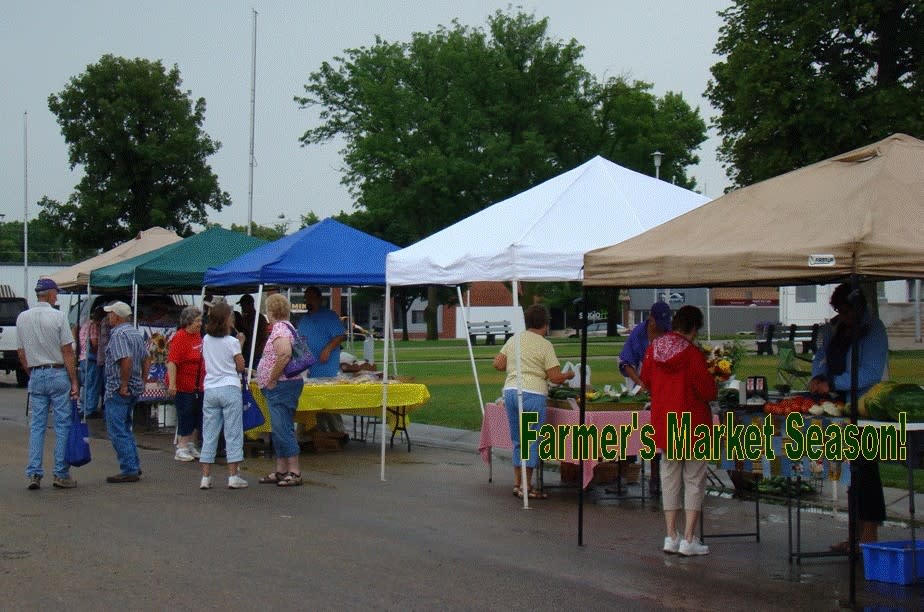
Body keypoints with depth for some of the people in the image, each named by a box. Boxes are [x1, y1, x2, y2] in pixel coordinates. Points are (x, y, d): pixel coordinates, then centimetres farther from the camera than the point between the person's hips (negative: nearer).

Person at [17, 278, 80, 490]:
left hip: (35, 376, 4)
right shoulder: (58, 317, -9)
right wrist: (74, 381, -6)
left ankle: (34, 473, 2)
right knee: (62, 424, 1)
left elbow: (21, 354, 10)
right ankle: (61, 474, 2)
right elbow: (67, 353, -9)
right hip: (58, 374, -4)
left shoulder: (22, 318, 5)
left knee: (36, 425, 8)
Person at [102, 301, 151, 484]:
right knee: (125, 429, 20)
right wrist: (142, 381, 16)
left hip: (118, 389, -9)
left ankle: (129, 471, -5)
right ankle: (134, 466, 21)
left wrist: (123, 385, -21)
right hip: (135, 389, 10)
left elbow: (126, 360, -27)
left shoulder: (118, 334, -16)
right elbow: (146, 359, 16)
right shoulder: (137, 333, 13)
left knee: (117, 431, -4)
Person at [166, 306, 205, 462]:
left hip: (198, 384, 8)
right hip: (183, 385, -8)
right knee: (185, 415, -4)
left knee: (197, 415, 13)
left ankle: (191, 446, 24)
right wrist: (172, 383, -31)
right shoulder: (179, 338, -17)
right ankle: (182, 448, 4)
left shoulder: (198, 335, 9)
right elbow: (172, 362, -24)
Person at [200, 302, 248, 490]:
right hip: (230, 388, -4)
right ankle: (233, 476, -1)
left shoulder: (206, 340, 6)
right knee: (233, 433, 1)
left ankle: (206, 476, 6)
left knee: (209, 434, 7)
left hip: (210, 389, 4)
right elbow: (240, 367, 0)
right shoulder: (232, 342, -8)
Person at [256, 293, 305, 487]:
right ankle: (281, 471, 18)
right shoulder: (285, 326, 17)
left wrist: (272, 379, -21)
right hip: (281, 387, 11)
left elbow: (285, 354, -31)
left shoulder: (279, 328, -15)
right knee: (280, 429, 13)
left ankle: (294, 472, -8)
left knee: (283, 428, -9)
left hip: (281, 385, -11)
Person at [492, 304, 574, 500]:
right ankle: (526, 486, 2)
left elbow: (498, 364, 14)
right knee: (532, 440, 1)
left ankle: (517, 483, 18)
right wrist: (568, 375, 14)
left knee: (518, 440, 16)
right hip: (532, 394, -6)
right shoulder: (545, 345, -2)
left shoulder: (514, 339, 13)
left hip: (510, 390, 6)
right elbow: (555, 377, -6)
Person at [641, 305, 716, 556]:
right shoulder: (692, 354, -17)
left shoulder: (653, 349, 0)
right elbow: (708, 391, -15)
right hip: (692, 423, -5)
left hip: (663, 422, 5)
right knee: (694, 479, 4)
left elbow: (646, 379, 13)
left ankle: (671, 537, 15)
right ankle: (688, 540, 2)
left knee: (669, 476, 14)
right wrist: (714, 385, 7)